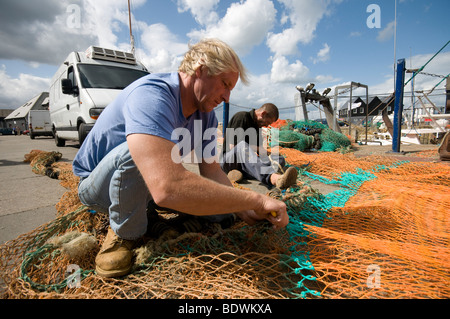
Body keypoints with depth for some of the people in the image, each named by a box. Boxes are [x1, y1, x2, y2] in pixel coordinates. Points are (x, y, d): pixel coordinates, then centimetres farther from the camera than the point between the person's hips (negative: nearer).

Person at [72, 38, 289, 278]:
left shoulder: (206, 116, -7)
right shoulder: (151, 96, -35)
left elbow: (211, 171, -7)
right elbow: (167, 188, -49)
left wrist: (244, 210, -24)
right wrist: (255, 200, -42)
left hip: (152, 184, 7)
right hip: (97, 183, -6)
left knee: (224, 209, -3)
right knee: (136, 150, -38)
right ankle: (124, 232, -10)